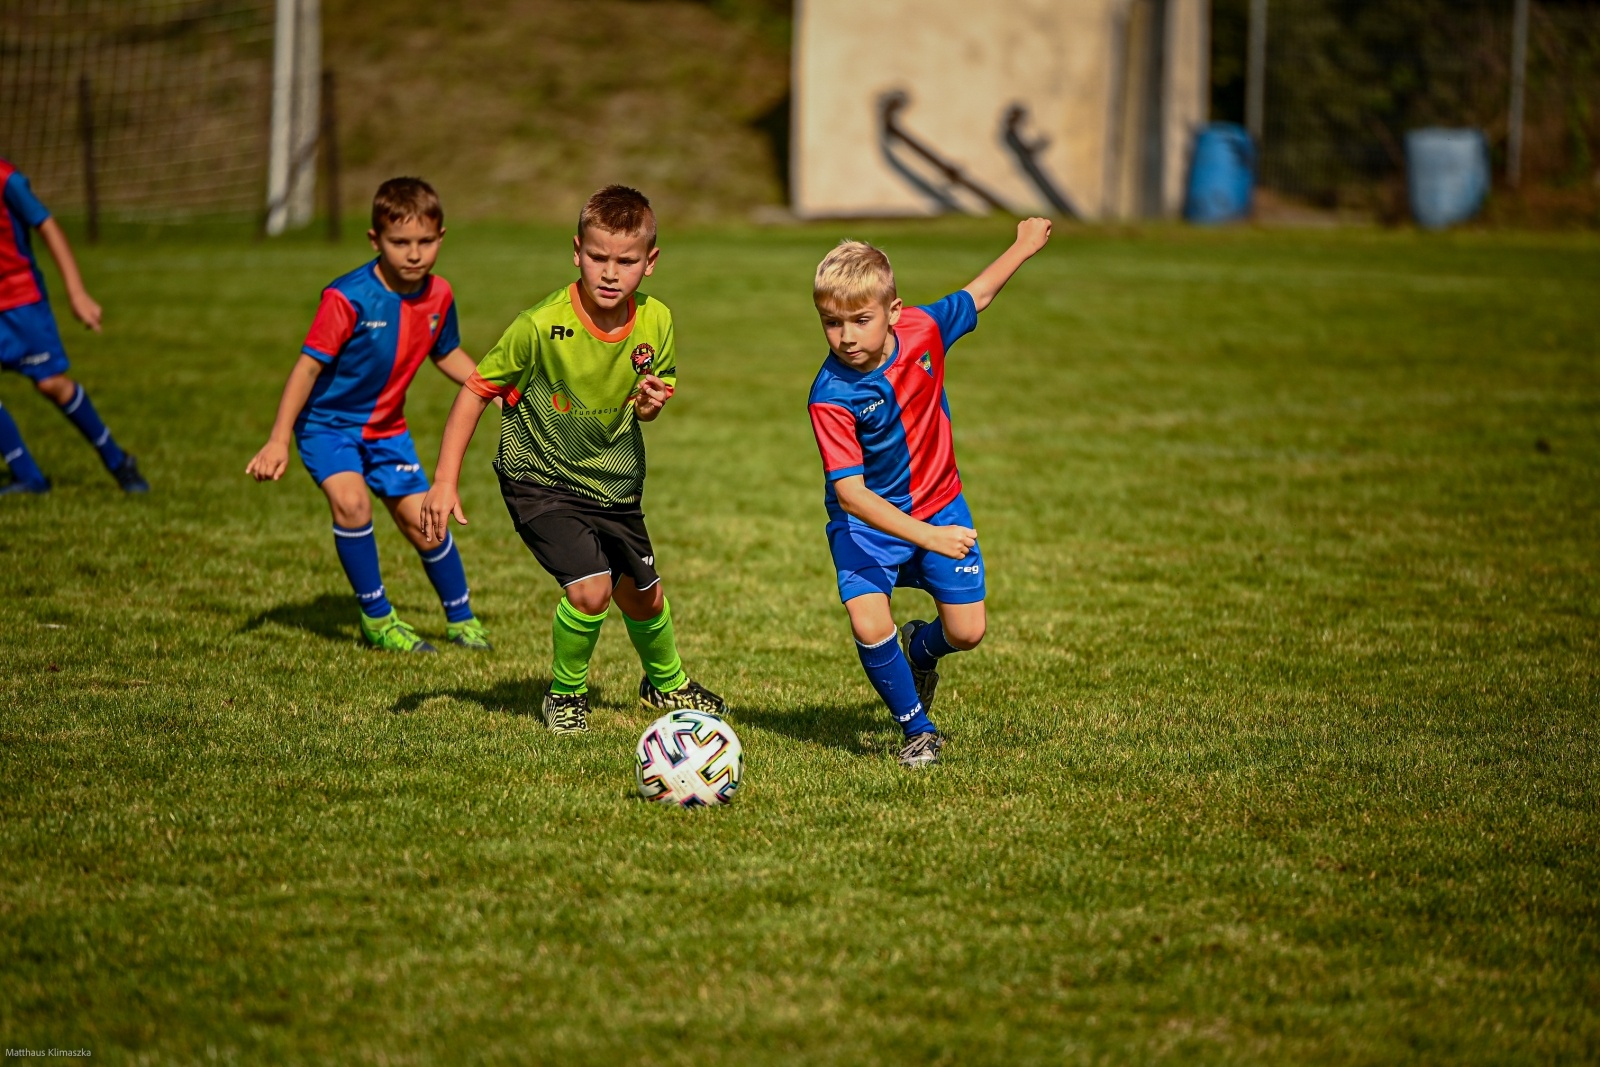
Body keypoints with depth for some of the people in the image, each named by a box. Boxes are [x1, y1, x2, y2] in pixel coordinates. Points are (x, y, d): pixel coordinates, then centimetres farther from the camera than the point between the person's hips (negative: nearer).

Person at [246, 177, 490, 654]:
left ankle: (461, 619, 28)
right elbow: (308, 366, -25)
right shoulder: (348, 298, -27)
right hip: (328, 422, -5)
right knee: (351, 503, -27)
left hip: (386, 427, 5)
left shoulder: (438, 295, -7)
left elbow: (447, 355, 13)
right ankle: (377, 618, -9)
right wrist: (279, 440, -29)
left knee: (423, 522, 5)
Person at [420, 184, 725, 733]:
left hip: (615, 480, 5)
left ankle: (667, 682, 50)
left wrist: (649, 402, -19)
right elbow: (477, 391, -16)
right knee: (590, 589, -22)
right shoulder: (540, 327, -26)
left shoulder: (655, 322, -11)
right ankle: (566, 693, 5)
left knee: (643, 596, 19)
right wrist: (444, 482, -19)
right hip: (541, 478, -5)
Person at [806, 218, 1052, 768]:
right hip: (868, 519, -4)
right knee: (869, 626, -23)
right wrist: (927, 537, -42)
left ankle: (920, 646, 40)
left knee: (967, 633, 2)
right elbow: (850, 493, -34)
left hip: (938, 505, 4)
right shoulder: (831, 397, -29)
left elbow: (976, 295, 6)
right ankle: (918, 729, 0)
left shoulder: (922, 330, -17)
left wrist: (1024, 246, 16)